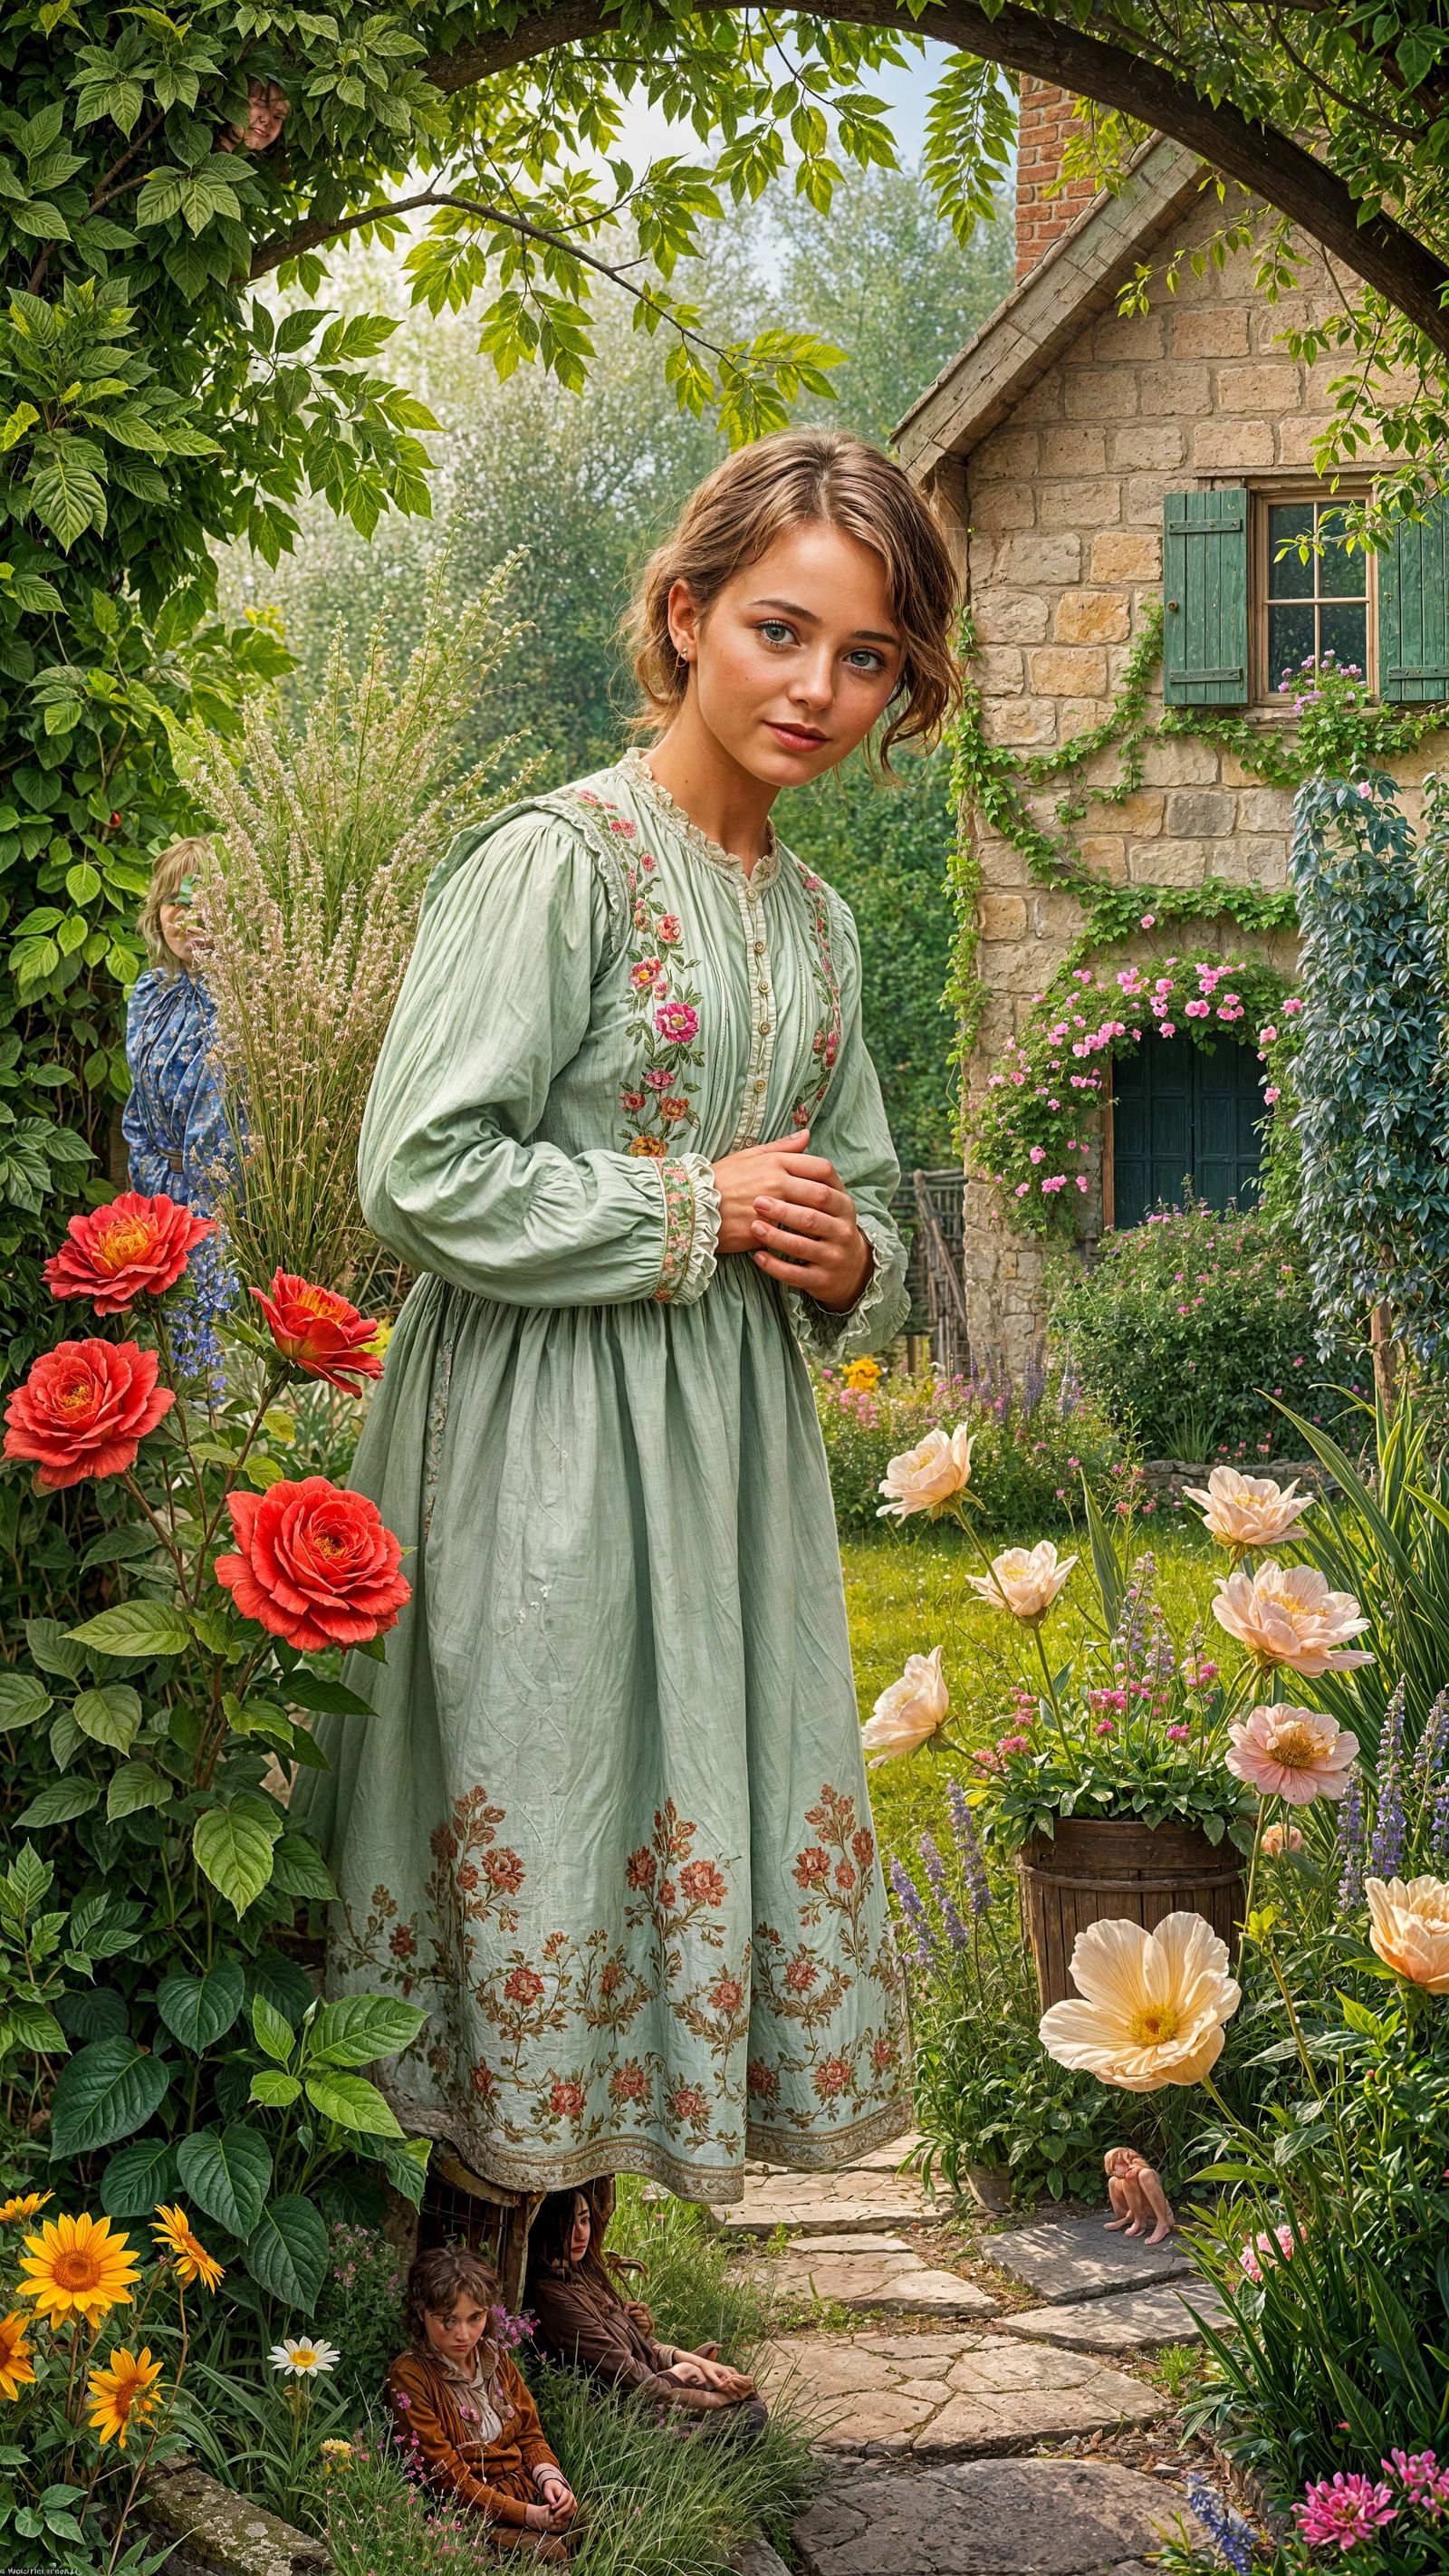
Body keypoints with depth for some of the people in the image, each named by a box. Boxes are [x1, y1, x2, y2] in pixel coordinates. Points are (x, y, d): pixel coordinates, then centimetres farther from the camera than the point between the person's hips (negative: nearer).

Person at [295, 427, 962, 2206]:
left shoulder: (817, 921, 14)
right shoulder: (556, 862, -10)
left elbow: (857, 1193, 25)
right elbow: (420, 1176, -17)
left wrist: (849, 1259, 1)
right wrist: (695, 1210, -12)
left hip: (732, 1454, 7)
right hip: (546, 1443, -7)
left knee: (707, 1824, 9)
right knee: (534, 1827, -3)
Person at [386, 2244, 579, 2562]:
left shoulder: (498, 2360, 11)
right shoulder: (409, 2377, -10)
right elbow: (447, 2477, -13)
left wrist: (550, 2478, -9)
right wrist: (526, 2514, -18)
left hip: (530, 2494, 6)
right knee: (548, 2551, -31)